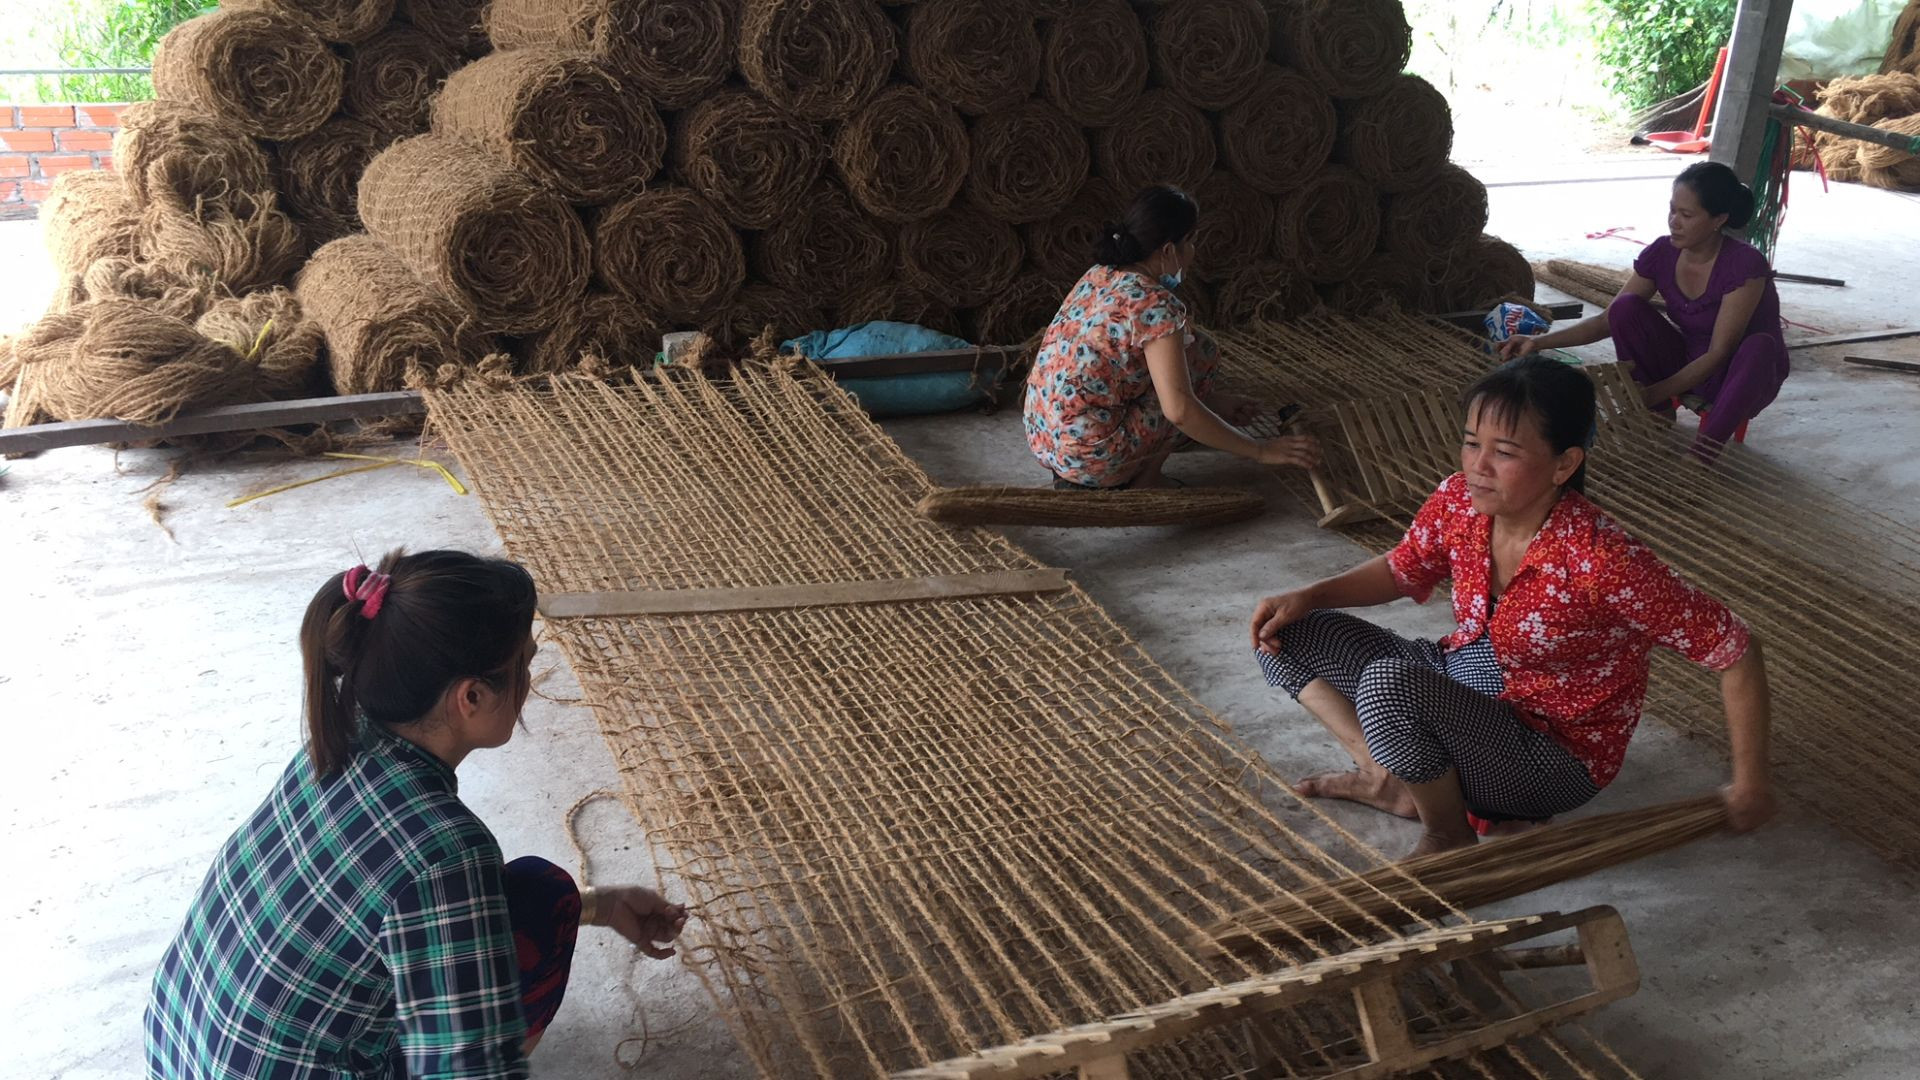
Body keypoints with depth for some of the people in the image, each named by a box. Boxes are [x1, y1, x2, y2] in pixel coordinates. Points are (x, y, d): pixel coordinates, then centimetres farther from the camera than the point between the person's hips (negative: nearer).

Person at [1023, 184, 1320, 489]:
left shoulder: (1100, 275, 9)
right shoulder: (1154, 304, -17)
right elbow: (1180, 411, -24)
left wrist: (1212, 397, 23)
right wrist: (1260, 450, -15)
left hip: (1042, 442, 8)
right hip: (1090, 458, -8)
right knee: (1199, 353, 6)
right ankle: (1145, 480, 7)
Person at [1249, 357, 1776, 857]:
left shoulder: (1601, 561, -31)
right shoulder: (1459, 502, -12)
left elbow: (1735, 649, -22)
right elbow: (1401, 571, 8)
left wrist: (1750, 781, -16)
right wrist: (1306, 598, -8)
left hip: (1555, 761, -6)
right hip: (1456, 688, 7)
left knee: (1388, 682, -35)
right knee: (1291, 635, 0)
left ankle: (1450, 835, -9)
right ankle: (1390, 781, -2)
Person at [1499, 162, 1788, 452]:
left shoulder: (1745, 265, -25)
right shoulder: (1661, 254, -10)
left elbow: (1719, 353, -26)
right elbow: (1609, 320, -4)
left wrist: (1655, 392, -36)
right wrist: (1539, 341, -17)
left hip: (1744, 374, -4)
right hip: (1689, 364, 4)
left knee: (1760, 346, -39)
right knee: (1627, 308, -18)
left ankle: (1702, 452, -32)